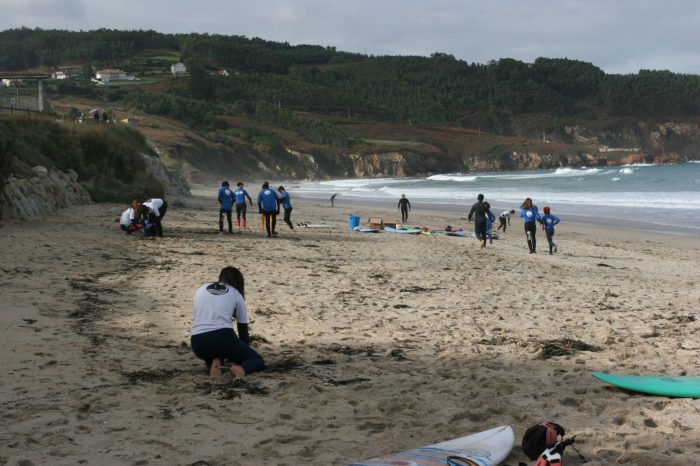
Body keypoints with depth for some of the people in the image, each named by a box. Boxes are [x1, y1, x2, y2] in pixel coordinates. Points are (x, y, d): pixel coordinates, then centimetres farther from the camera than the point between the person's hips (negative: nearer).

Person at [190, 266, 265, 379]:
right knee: (257, 360, 20)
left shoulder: (201, 289, 23)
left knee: (212, 352, 41)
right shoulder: (236, 295, 16)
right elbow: (243, 329, 20)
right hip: (223, 337, -3)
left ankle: (213, 363, 4)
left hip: (198, 343, 3)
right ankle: (241, 369, -14)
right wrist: (244, 351, 36)